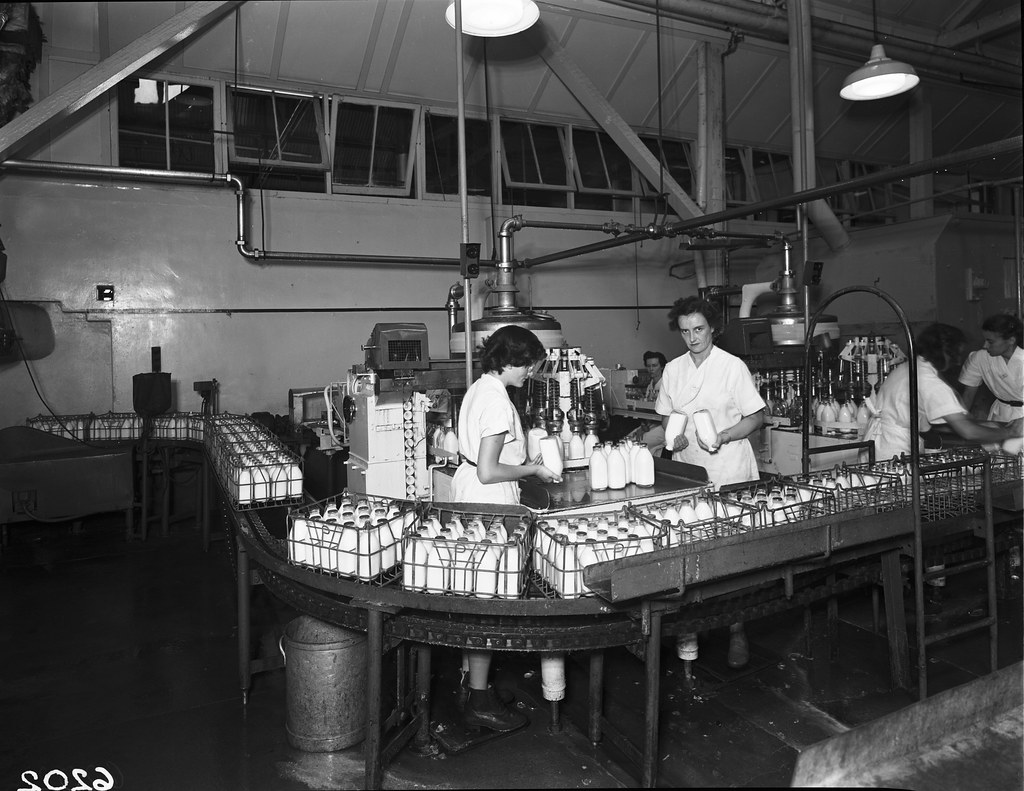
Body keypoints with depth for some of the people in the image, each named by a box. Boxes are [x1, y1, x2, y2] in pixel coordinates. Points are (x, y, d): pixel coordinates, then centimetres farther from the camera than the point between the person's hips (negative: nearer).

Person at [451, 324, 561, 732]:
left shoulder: (479, 389, 10)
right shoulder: (497, 401, -20)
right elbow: (488, 471, -23)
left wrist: (526, 450, 14)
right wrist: (533, 469, -12)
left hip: (470, 499, 10)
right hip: (489, 504, -10)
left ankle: (469, 677, 34)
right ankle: (479, 701, 10)